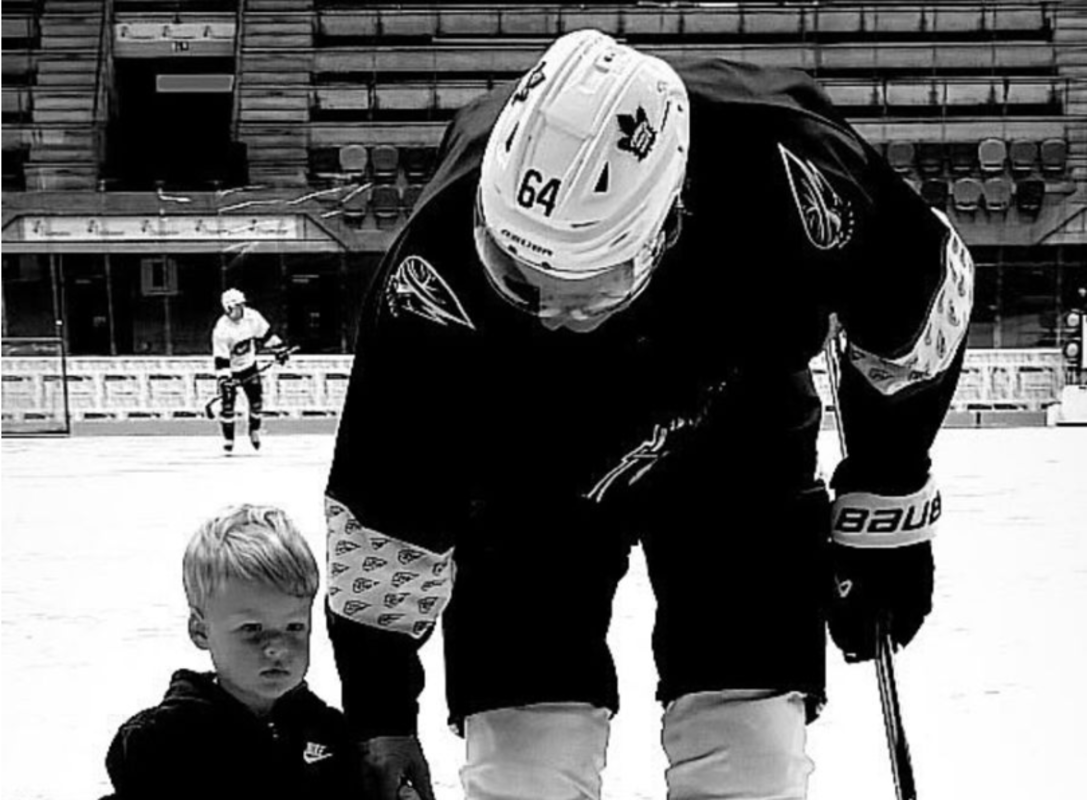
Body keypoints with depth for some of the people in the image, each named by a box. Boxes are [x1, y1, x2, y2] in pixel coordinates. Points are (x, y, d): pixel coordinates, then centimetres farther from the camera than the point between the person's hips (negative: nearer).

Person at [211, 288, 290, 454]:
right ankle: (228, 441, 1)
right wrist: (224, 379, -32)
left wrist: (280, 349, 5)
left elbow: (265, 334, 3)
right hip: (231, 370, -4)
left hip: (249, 366, 4)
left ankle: (254, 431, 25)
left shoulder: (252, 317, -14)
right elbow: (220, 359, -27)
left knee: (256, 400, 3)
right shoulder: (221, 330, -27)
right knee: (228, 405, -10)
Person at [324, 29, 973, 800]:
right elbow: (386, 505, -21)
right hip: (530, 465, 0)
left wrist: (885, 505, -6)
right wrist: (380, 709, -15)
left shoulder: (780, 166, -37)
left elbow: (926, 288, -14)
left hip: (739, 438, 1)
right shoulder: (439, 265, -36)